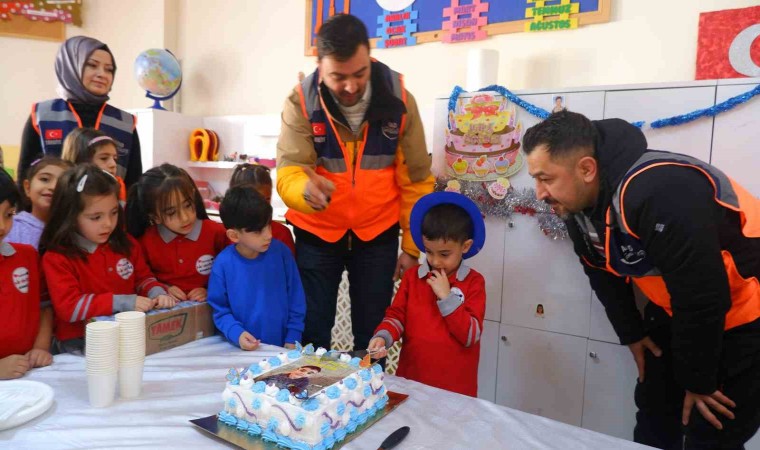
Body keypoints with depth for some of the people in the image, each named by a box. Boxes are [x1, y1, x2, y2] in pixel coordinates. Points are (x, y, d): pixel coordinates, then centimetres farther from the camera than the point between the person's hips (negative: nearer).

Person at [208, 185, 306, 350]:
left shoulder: (281, 252, -4)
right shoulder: (223, 264, -8)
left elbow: (295, 298, 2)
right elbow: (220, 309, 1)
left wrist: (293, 338, 1)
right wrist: (236, 334, -14)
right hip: (244, 349, -1)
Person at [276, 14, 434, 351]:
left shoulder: (398, 99, -12)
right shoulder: (300, 102, -14)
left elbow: (416, 180, -5)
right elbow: (289, 172, -22)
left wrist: (412, 245, -4)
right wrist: (306, 189, -46)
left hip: (377, 234, 1)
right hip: (316, 233, 0)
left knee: (373, 333, 9)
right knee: (311, 332, 8)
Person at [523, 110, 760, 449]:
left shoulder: (658, 192, -37)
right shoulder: (579, 205, -8)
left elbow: (702, 295, -31)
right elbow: (604, 272, 8)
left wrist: (698, 380, -19)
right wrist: (632, 333, 9)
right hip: (679, 314, 8)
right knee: (654, 414, 16)